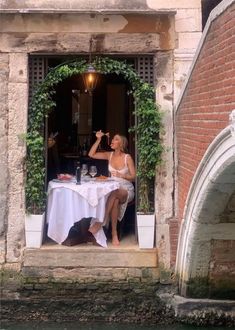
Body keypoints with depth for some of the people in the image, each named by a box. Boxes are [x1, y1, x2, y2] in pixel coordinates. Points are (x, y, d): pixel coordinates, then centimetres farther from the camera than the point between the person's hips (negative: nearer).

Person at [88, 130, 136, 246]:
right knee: (115, 200, -34)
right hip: (113, 188, 3)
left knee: (114, 193, -38)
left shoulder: (127, 158, -6)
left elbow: (133, 177, -5)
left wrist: (121, 175, -23)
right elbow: (91, 154, 2)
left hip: (127, 190, -3)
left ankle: (100, 222, -38)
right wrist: (98, 140, -5)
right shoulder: (109, 155, 6)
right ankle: (114, 233, -33)